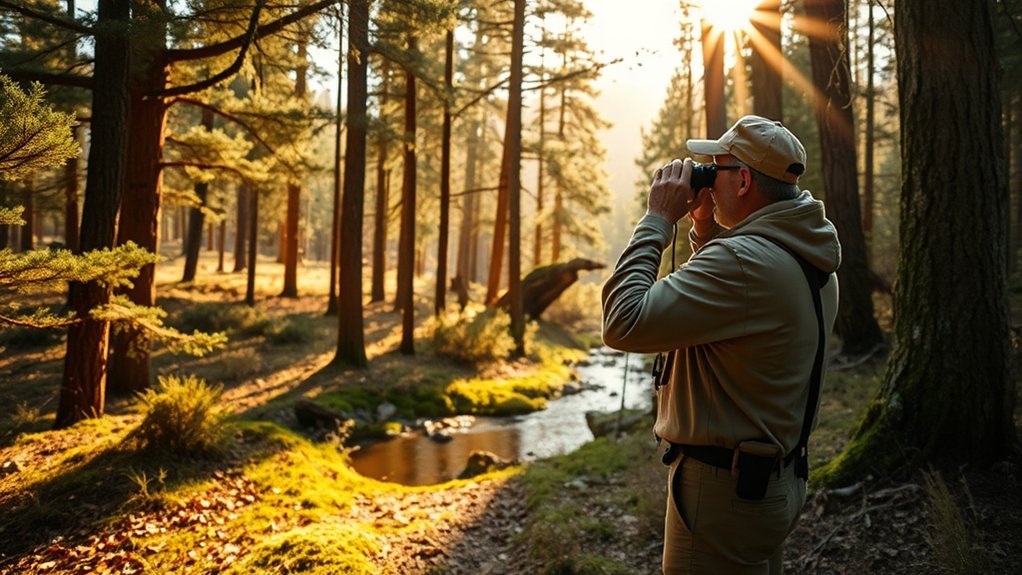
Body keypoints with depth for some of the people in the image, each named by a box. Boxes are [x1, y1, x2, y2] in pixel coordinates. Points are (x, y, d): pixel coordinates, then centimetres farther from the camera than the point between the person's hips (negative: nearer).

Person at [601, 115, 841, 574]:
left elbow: (623, 323, -28)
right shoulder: (810, 260, 6)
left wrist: (657, 219, -19)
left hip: (723, 489, -10)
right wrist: (706, 226, 9)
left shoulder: (745, 261, -26)